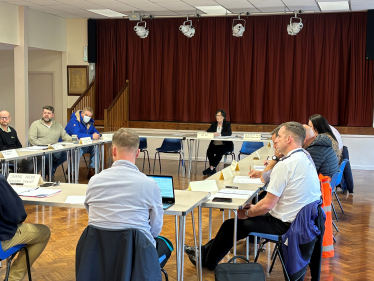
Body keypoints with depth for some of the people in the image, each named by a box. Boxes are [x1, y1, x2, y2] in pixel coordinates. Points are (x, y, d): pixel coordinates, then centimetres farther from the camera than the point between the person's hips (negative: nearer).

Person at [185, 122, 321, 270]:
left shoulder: (285, 165, -24)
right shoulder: (306, 159, 7)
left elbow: (267, 205, -23)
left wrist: (247, 213, -5)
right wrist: (255, 207, 14)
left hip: (284, 225, -9)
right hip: (302, 218, 9)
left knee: (231, 225, 7)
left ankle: (207, 260, 31)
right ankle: (207, 250, 34)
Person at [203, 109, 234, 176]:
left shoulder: (227, 124, 0)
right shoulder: (214, 124, 12)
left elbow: (229, 133, -18)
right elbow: (207, 132, 2)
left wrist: (220, 134, -35)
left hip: (225, 145, -3)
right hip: (214, 144, 3)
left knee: (219, 152, -33)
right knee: (209, 152, -27)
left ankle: (211, 168, -28)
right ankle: (213, 170, -19)